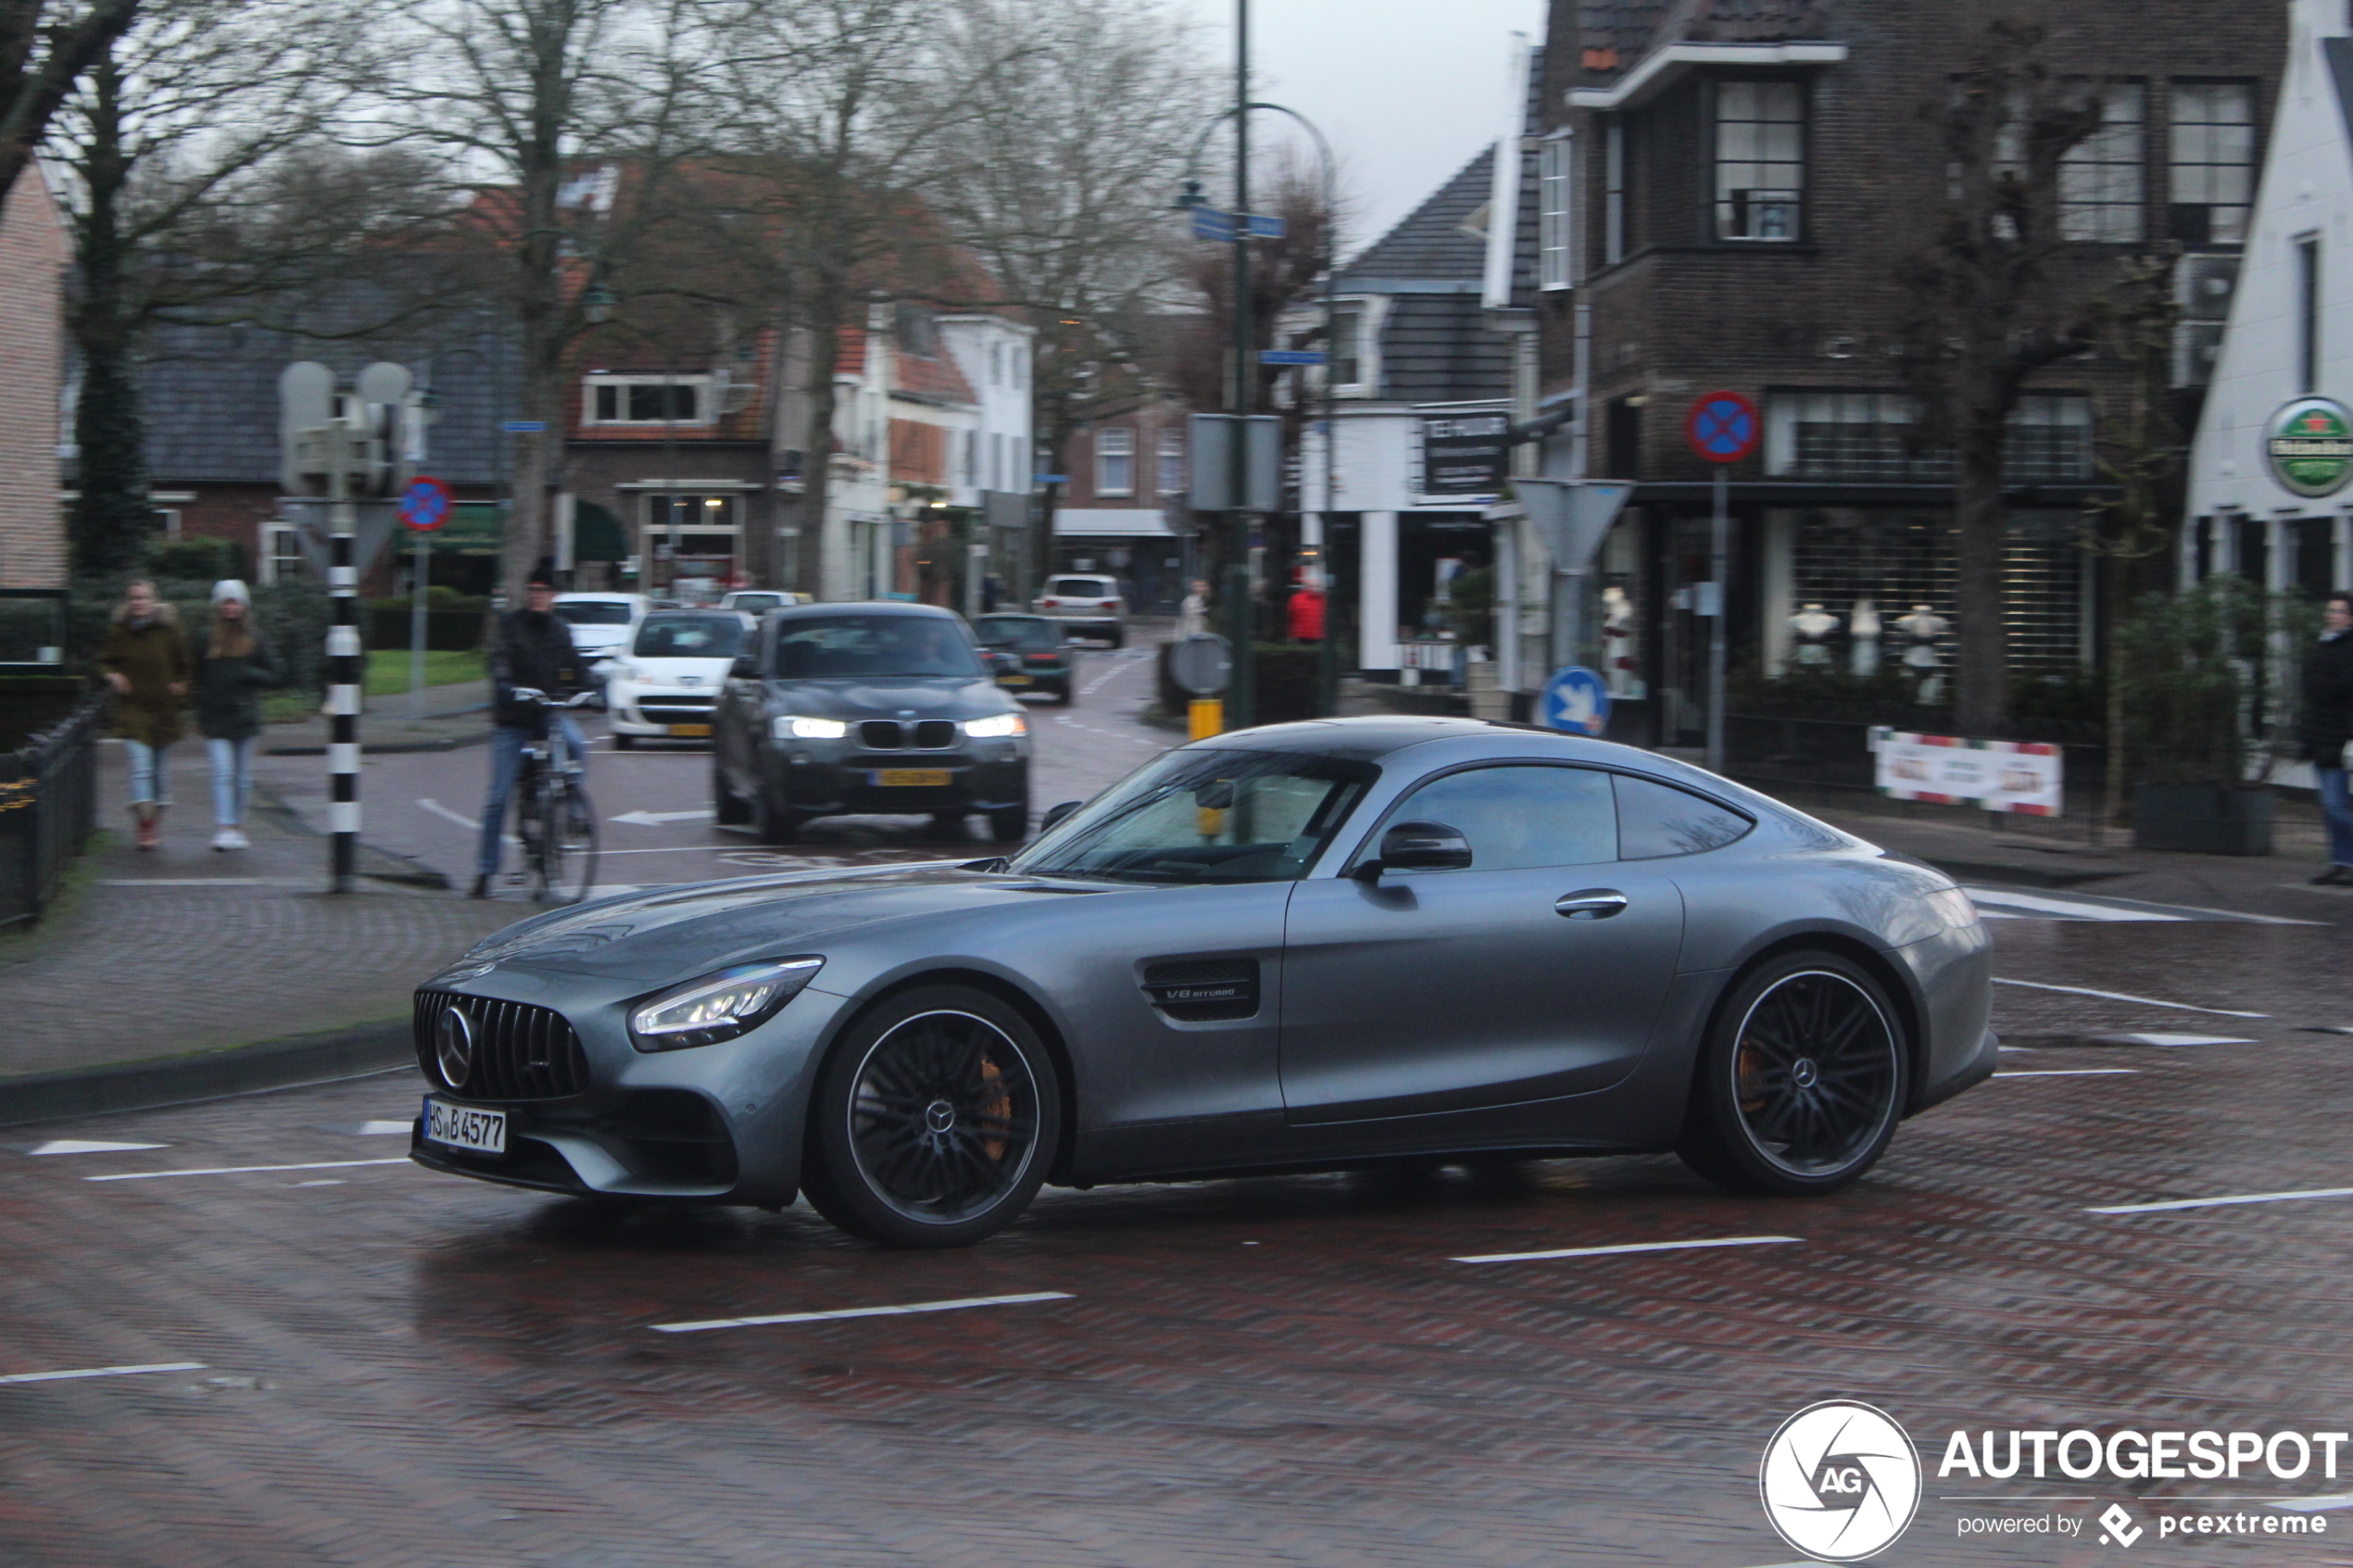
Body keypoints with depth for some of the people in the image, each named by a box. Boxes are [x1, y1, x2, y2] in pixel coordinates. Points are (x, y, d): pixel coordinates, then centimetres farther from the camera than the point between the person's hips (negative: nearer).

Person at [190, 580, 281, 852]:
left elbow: (274, 675, 8)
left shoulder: (254, 639, 6)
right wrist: (199, 717, 5)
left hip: (246, 717, 1)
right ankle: (224, 829, -18)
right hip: (216, 719, -1)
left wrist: (250, 674, -12)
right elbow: (195, 678, 9)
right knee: (223, 773, -12)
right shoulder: (206, 639, 4)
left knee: (243, 776, 6)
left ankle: (237, 827, 16)